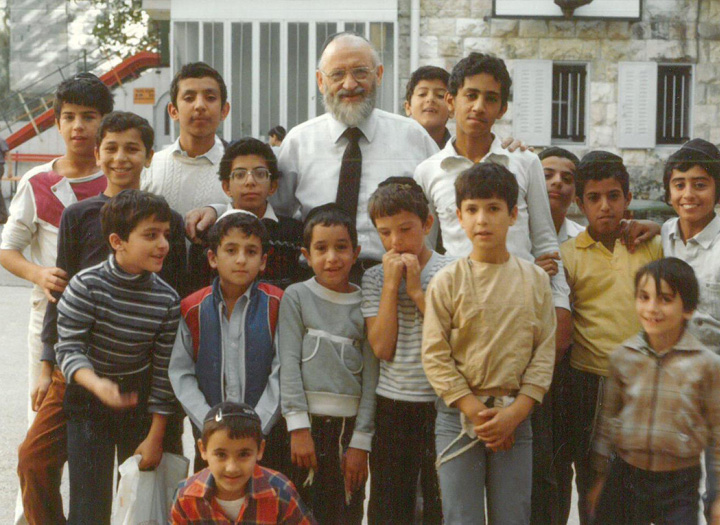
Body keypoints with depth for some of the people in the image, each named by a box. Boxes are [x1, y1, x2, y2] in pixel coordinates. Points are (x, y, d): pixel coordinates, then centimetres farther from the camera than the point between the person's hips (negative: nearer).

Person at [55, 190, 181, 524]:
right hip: (88, 400, -2)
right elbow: (68, 348, -16)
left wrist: (155, 437, -2)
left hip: (139, 401, 3)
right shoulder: (86, 286, -17)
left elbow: (164, 369, -4)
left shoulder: (167, 300, -9)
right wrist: (98, 384, -37)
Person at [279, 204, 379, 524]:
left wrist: (361, 442, -1)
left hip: (350, 425, 1)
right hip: (306, 422, -1)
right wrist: (299, 427, -10)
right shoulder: (296, 297, 4)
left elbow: (370, 377, 5)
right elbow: (288, 363, -2)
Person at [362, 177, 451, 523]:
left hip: (440, 404, -3)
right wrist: (391, 285, -8)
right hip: (391, 407, 3)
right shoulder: (375, 278, 6)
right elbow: (382, 347, -6)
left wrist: (417, 290, -12)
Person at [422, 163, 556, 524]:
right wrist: (478, 412, -11)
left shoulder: (535, 279, 4)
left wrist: (514, 413, -9)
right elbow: (434, 355, -6)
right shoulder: (447, 281, -3)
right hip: (459, 414, -2)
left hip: (515, 417, 2)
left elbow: (545, 351, 1)